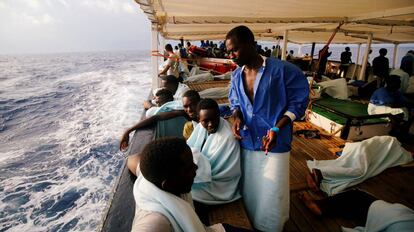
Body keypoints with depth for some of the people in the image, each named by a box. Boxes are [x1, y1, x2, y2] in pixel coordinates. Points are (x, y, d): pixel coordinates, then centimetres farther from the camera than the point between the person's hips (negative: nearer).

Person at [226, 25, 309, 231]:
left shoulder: (282, 70, -15)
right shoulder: (236, 75, 2)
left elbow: (298, 102, -9)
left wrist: (276, 129, -21)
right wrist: (237, 117, -8)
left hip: (275, 145, -4)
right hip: (246, 142, 5)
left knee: (271, 196, 9)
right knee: (248, 191, 19)